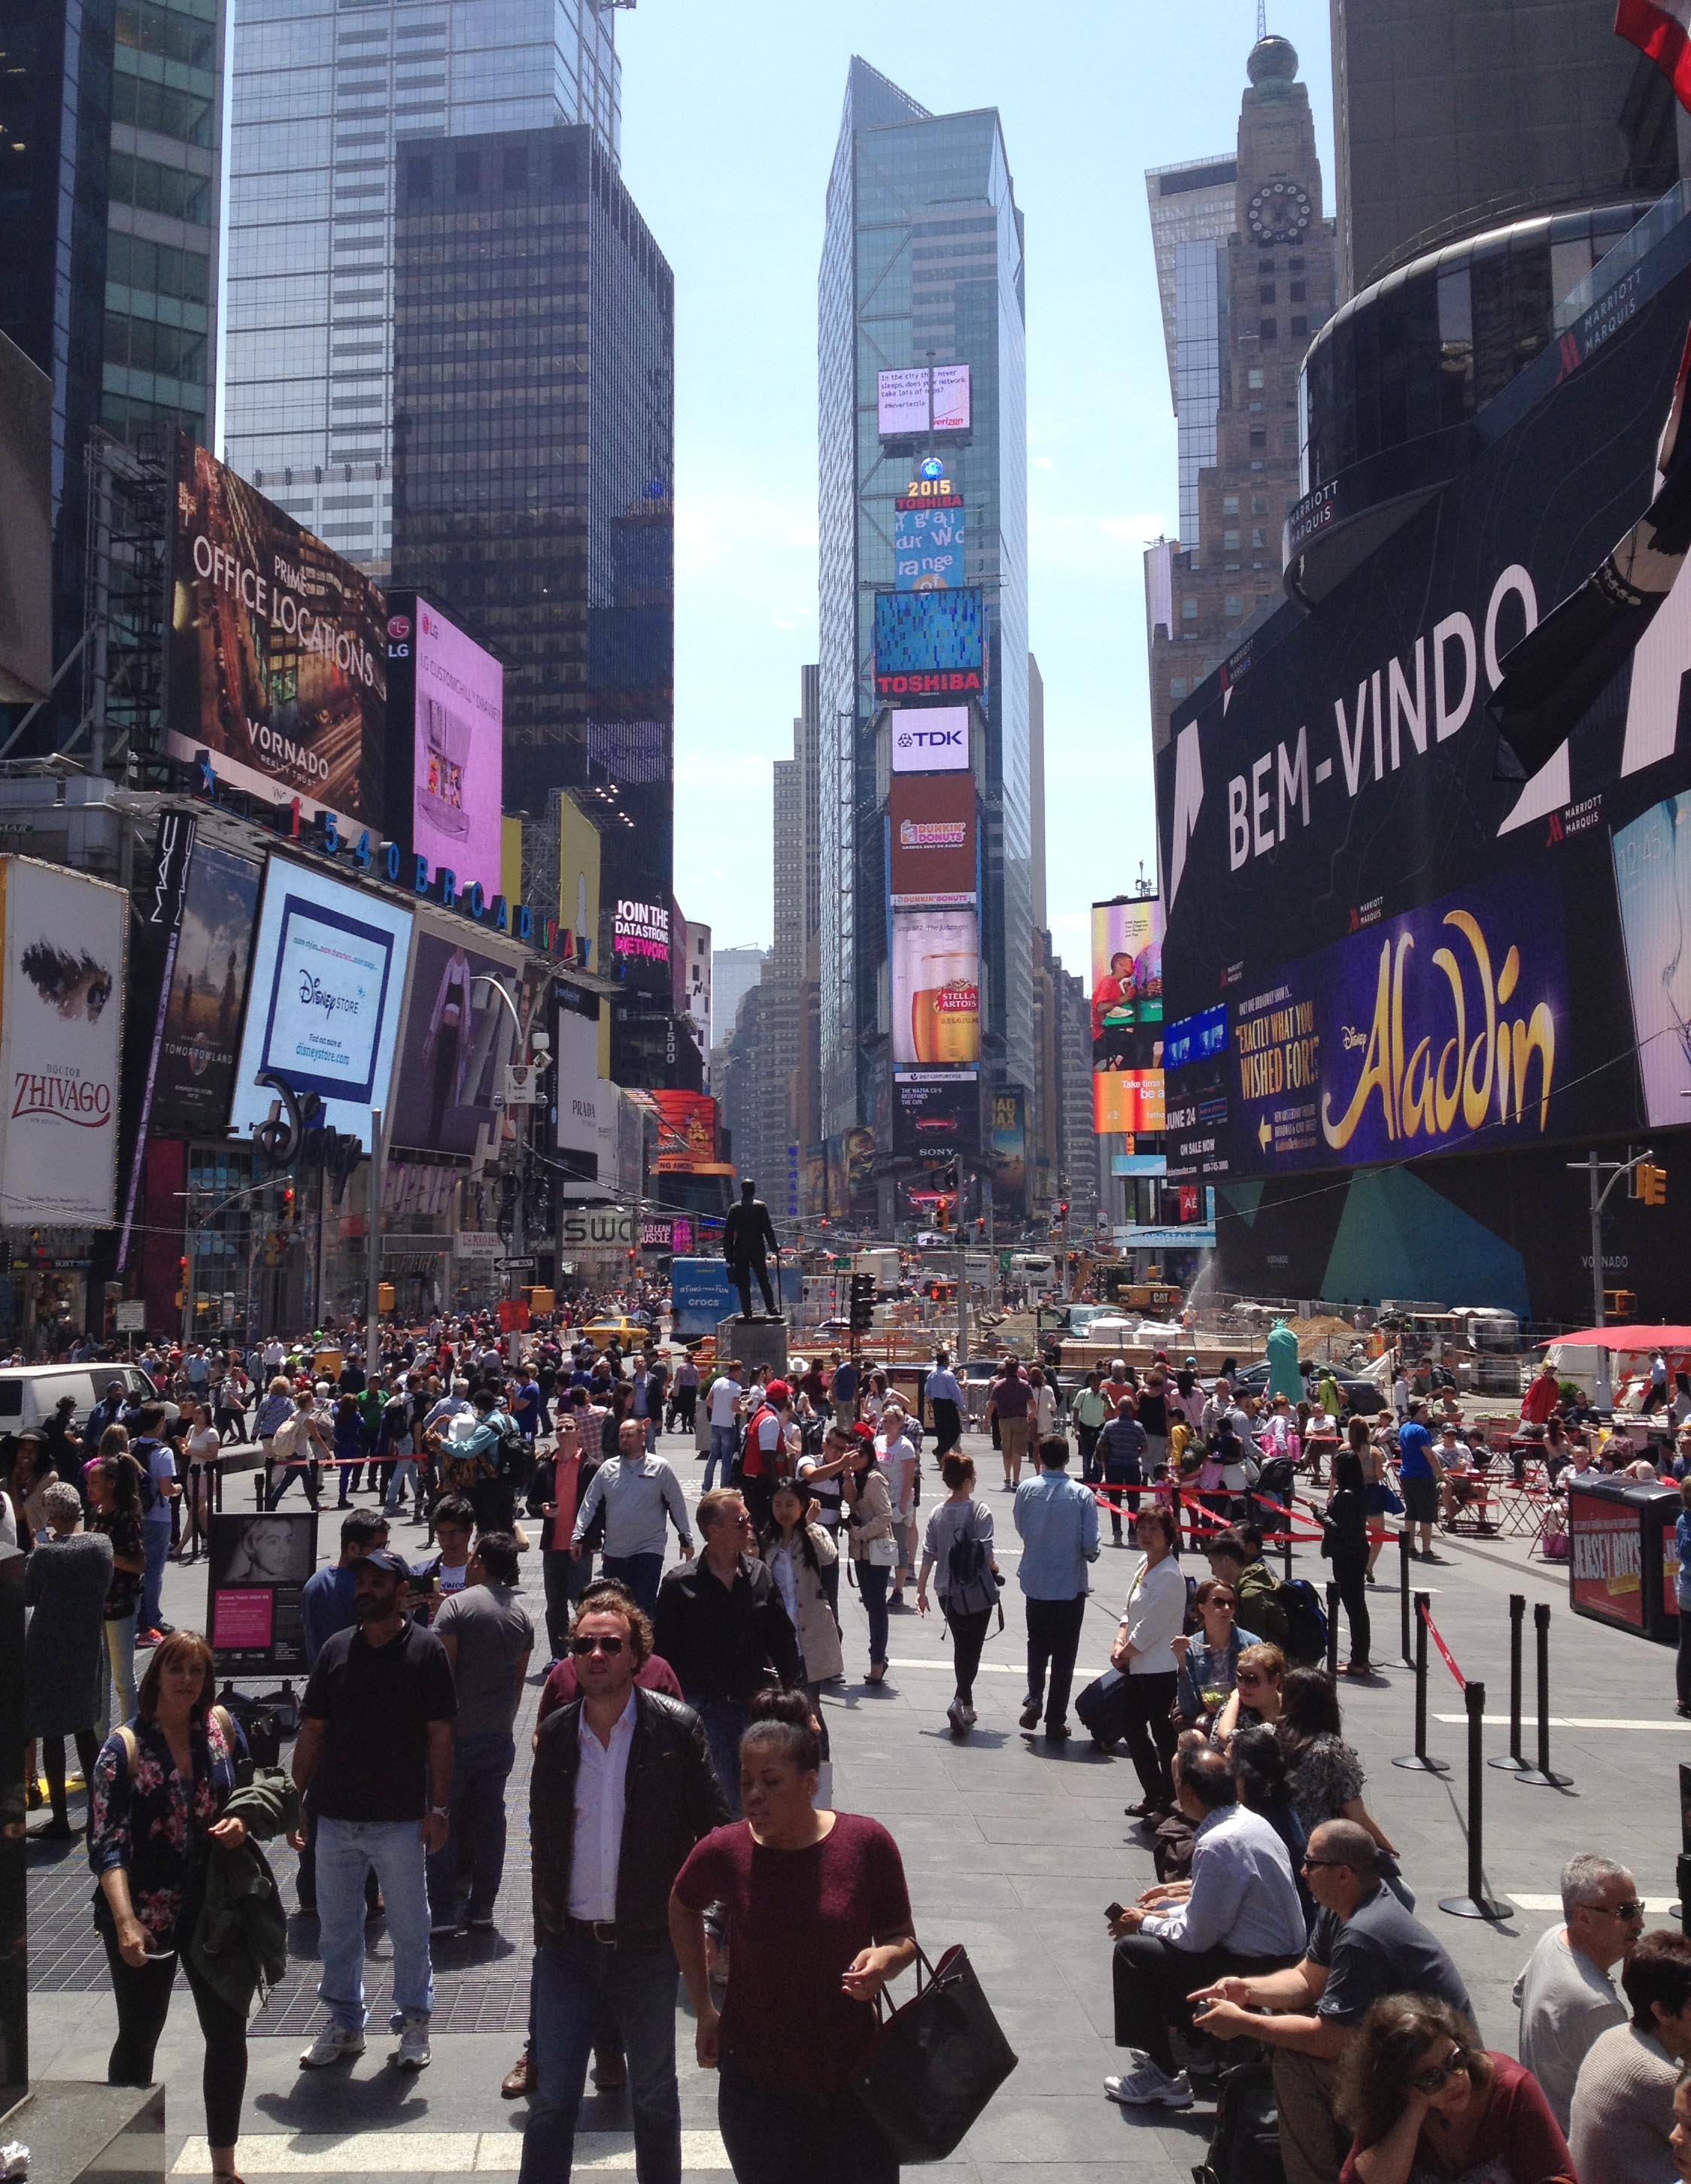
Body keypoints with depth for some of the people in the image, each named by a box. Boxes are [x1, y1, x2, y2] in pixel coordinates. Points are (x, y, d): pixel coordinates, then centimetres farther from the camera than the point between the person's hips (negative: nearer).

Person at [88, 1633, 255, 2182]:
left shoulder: (219, 1725, -2)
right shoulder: (126, 1747, -14)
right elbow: (107, 1843, -19)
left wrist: (241, 1822, -10)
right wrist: (125, 1921, -29)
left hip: (215, 1910, 4)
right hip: (144, 1920, -4)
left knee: (228, 2033, 8)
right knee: (139, 2038, 13)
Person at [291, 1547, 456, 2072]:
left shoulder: (425, 1650, -6)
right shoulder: (337, 1649, 4)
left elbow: (440, 1735, -6)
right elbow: (312, 1731, 9)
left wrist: (438, 1808, -9)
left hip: (400, 1819, -3)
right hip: (335, 1817, 4)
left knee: (409, 1928, 9)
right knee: (337, 1927, 14)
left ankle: (414, 2022, 26)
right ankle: (344, 2023, 30)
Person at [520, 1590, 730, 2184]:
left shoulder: (676, 1728, -10)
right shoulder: (554, 1733, 1)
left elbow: (715, 1831, -5)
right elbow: (542, 1832, 11)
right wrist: (545, 1917, 9)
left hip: (647, 1944, -2)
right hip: (566, 1945, 2)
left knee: (654, 2093, 15)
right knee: (551, 2097, 7)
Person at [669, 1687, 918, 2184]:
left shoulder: (866, 1843, -14)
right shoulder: (723, 1851, -11)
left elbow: (902, 1937, 0)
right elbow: (683, 1908, 12)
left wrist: (885, 1959, -23)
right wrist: (703, 2008, 11)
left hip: (851, 2081, -1)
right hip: (755, 2083, 1)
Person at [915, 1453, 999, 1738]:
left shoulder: (937, 1513, 2)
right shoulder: (980, 1511, -12)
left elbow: (929, 1554, 3)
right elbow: (986, 1552, -15)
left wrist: (921, 1589, 8)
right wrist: (994, 1567, 7)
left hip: (948, 1594, 5)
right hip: (978, 1593, -4)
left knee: (960, 1647, 18)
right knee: (973, 1649, 0)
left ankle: (967, 1706, 26)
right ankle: (960, 1700, -20)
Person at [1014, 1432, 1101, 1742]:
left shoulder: (1026, 1489, -8)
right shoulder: (1082, 1495, -13)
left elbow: (1021, 1528, 5)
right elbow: (1090, 1543, -13)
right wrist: (1090, 1555, 9)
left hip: (1035, 1582, 2)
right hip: (1071, 1584, -2)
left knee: (1037, 1645, 20)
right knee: (1064, 1653, 9)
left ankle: (1034, 1699, 3)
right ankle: (1056, 1720, 12)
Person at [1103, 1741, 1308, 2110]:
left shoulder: (1217, 1845, -26)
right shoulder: (1251, 1820, 2)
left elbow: (1197, 1937, -19)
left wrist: (1145, 1923, -4)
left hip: (1256, 1970, -9)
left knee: (1132, 1951, -6)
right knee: (1164, 1914, 20)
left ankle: (1162, 2076, 5)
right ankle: (1168, 2044, 31)